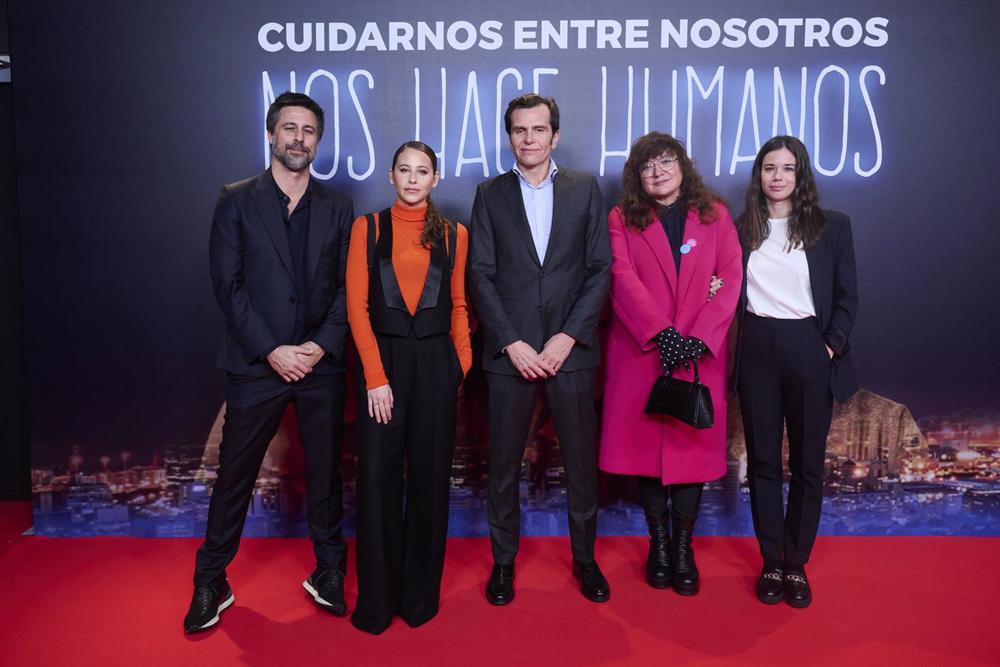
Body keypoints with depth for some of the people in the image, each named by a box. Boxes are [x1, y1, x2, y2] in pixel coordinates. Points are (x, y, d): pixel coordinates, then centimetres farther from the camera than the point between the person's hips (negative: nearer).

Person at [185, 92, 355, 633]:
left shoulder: (336, 208, 9)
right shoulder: (237, 201, 2)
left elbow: (346, 286, 4)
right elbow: (228, 284, -5)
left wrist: (321, 345, -9)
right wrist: (271, 350, -12)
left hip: (320, 362, 2)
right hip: (256, 363, -2)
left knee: (325, 472, 10)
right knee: (234, 476, 6)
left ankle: (329, 570, 26)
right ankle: (210, 582, 22)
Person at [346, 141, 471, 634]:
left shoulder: (453, 235, 7)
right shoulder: (368, 228, 3)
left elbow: (458, 305, 11)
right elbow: (357, 306, -3)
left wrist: (463, 362, -3)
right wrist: (375, 377, -11)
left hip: (436, 362, 1)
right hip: (383, 358, -1)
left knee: (429, 475, 8)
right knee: (378, 477, 1)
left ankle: (421, 594, 23)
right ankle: (376, 599, 16)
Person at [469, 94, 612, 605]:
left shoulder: (585, 189, 7)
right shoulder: (490, 194, 7)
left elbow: (600, 269, 2)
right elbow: (481, 275, 1)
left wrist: (567, 337, -8)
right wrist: (512, 343, -9)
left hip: (569, 349, 0)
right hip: (510, 351, 0)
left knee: (581, 460, 7)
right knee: (504, 462, 6)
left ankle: (585, 558, 25)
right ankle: (503, 560, 23)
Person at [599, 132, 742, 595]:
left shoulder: (715, 215, 10)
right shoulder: (621, 219, 7)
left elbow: (730, 278, 1)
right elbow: (623, 280, -6)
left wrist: (699, 338, -13)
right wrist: (662, 333, -19)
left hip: (700, 350, 1)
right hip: (641, 350, 0)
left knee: (693, 445, 2)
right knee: (645, 443, 3)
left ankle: (683, 547, 15)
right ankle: (658, 542, 18)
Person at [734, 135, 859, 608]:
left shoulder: (831, 227, 4)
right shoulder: (740, 230, 8)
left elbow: (847, 296, 4)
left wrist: (833, 344, -8)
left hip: (809, 351, -1)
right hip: (757, 351, 1)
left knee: (807, 462, 5)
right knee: (762, 460, 7)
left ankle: (797, 565, 19)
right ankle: (771, 564, 18)